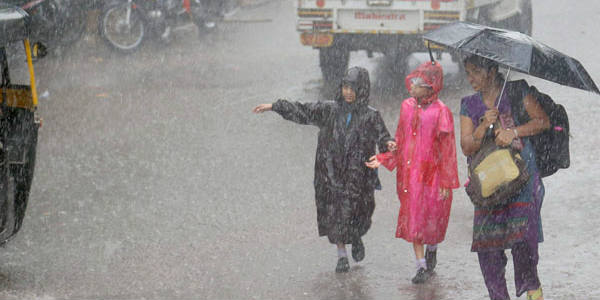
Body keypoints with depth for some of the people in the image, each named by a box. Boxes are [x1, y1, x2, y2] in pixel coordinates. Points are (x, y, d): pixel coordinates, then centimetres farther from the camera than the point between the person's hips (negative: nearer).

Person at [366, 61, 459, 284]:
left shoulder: (440, 112, -12)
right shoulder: (407, 107, 3)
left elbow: (447, 149, -9)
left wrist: (446, 183, -9)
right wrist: (382, 159, 1)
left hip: (431, 172, -4)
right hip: (409, 172, 4)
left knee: (432, 218, 5)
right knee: (412, 218, 3)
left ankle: (432, 250, 35)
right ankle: (421, 266, 11)